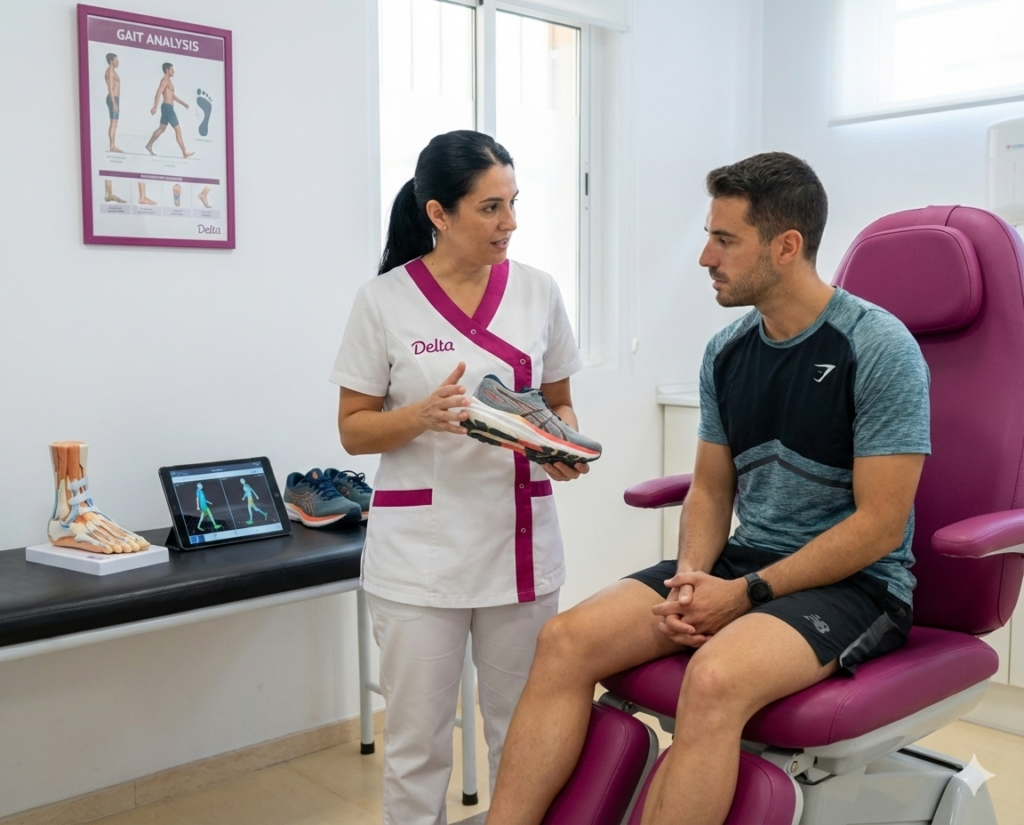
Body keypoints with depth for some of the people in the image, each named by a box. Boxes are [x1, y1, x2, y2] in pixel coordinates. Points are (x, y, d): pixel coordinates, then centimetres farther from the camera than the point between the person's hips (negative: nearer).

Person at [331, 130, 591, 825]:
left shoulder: (538, 291, 4)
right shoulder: (384, 301, -3)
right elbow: (354, 430, 0)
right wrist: (423, 416, -19)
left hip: (521, 541, 3)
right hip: (422, 549, -2)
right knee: (418, 742, 5)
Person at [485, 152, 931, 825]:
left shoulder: (879, 347, -12)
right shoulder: (727, 351, 7)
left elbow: (879, 524, -14)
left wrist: (747, 593, -17)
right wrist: (692, 576, -7)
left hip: (856, 581, -6)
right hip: (743, 561, 6)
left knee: (715, 678, -36)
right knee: (566, 641, -15)